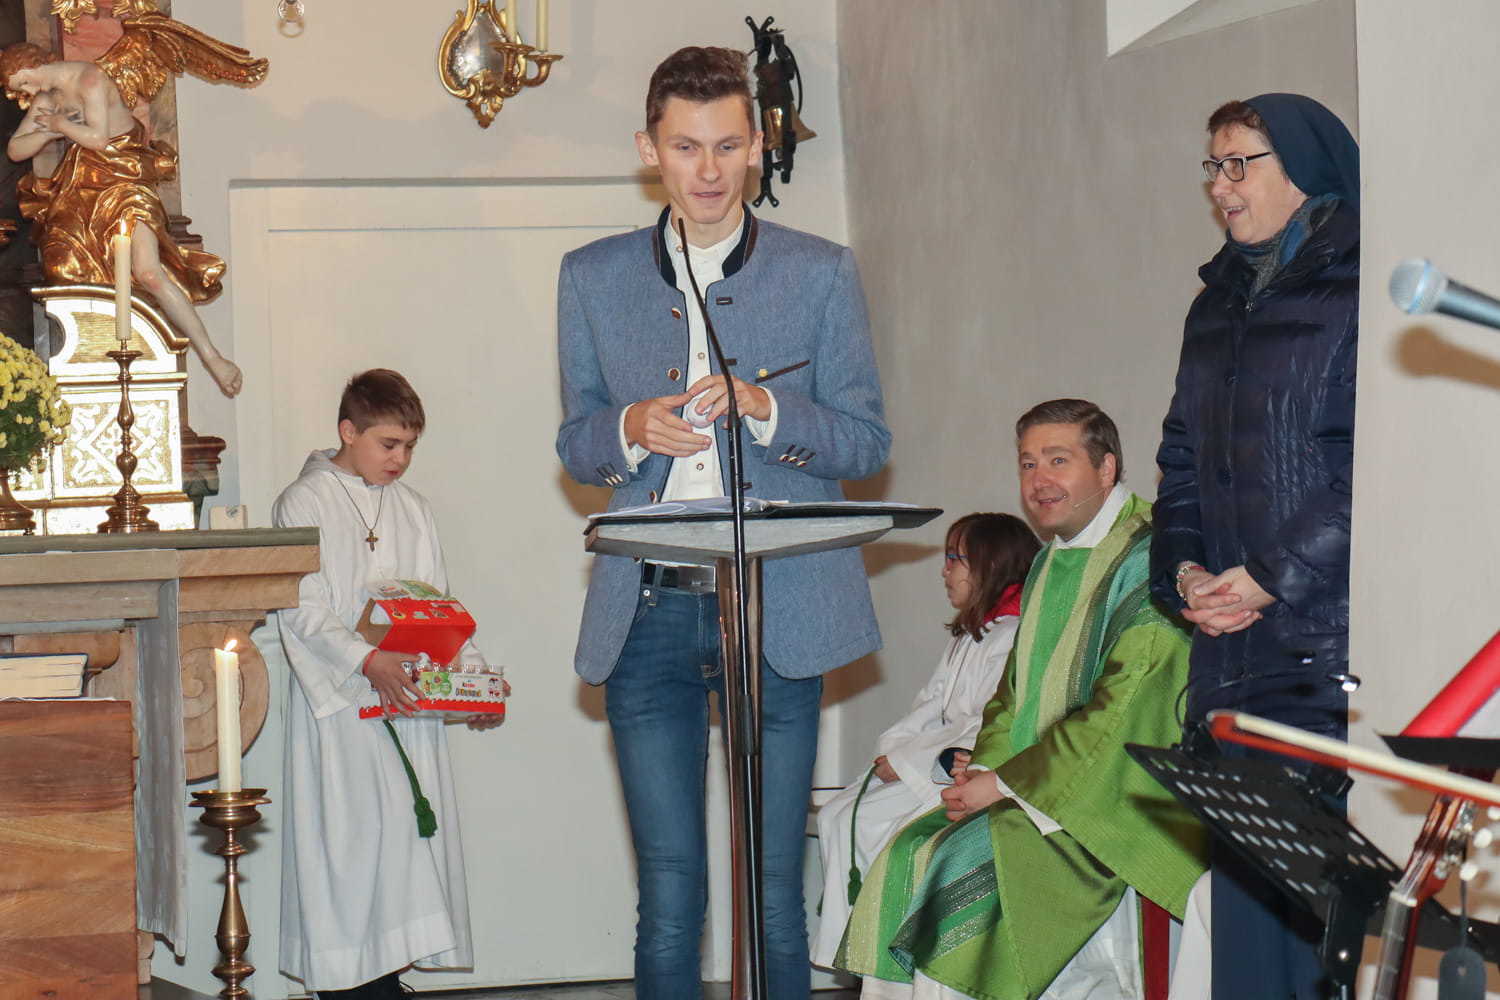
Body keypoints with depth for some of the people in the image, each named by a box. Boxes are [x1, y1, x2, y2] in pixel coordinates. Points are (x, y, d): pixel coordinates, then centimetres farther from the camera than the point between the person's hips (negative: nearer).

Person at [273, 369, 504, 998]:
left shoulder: (411, 509, 17)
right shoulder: (304, 504, -1)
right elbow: (304, 610, -10)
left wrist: (472, 672, 4)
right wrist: (367, 661, -24)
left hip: (409, 702, 5)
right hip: (338, 704, -5)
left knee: (408, 829, 1)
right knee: (344, 835, -9)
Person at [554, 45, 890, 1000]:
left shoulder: (822, 273, 7)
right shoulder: (594, 277, 12)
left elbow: (868, 442, 5)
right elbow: (575, 445, 15)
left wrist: (767, 412, -13)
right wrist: (630, 430, -8)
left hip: (779, 610, -1)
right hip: (650, 614, 1)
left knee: (775, 894, 1)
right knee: (669, 898, 1)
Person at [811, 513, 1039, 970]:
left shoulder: (1015, 638, -13)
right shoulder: (966, 636, 22)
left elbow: (986, 729, -19)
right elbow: (931, 705, 20)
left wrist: (909, 762, -15)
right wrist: (892, 748, 0)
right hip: (941, 767, 10)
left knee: (866, 821, -20)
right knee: (835, 815, -2)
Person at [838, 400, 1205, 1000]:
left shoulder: (1146, 561, -12)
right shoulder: (1051, 564, 16)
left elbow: (1121, 715, -19)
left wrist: (1006, 784, -16)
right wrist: (982, 768, 2)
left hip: (1118, 803, -8)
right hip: (1036, 794, 8)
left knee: (961, 865, -24)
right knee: (907, 858, -8)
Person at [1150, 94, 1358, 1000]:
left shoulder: (1359, 290, -6)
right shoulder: (1220, 304, 20)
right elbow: (1182, 458, 21)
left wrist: (1274, 576, -14)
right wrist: (1184, 569, 4)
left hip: (1335, 645, -7)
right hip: (1234, 651, 7)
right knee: (1244, 868, 7)